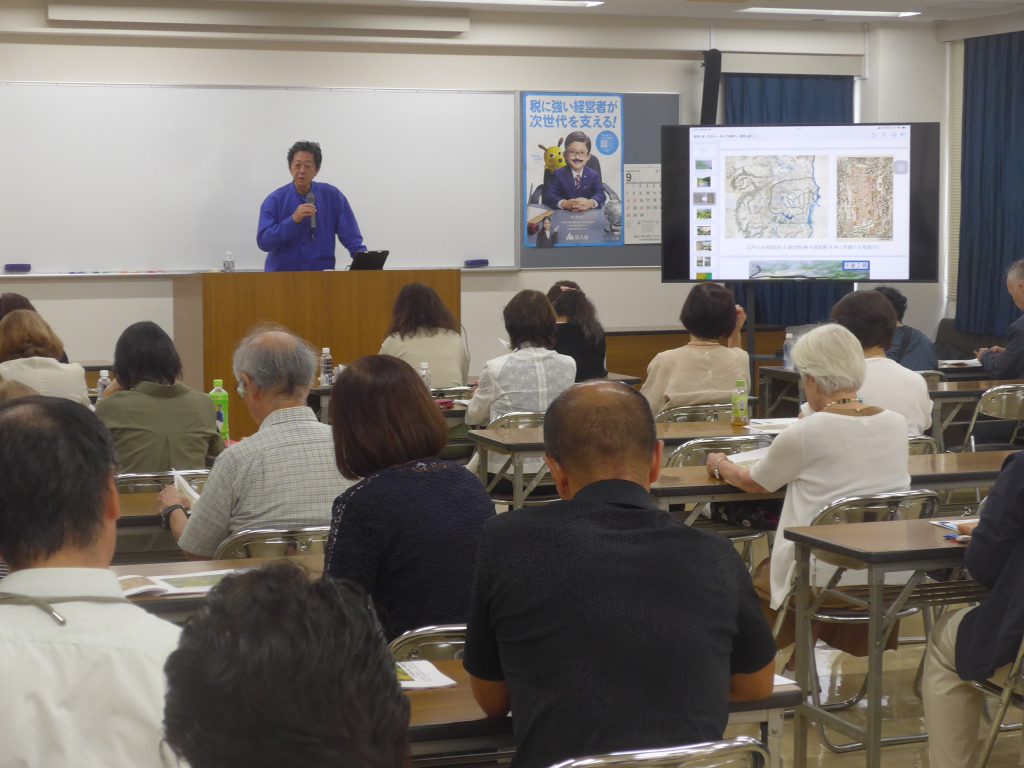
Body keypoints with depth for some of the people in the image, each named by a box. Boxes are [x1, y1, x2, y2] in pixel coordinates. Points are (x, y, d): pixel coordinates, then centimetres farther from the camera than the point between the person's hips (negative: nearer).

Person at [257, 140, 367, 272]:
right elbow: (263, 241, -7)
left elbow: (351, 236, 5)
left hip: (322, 275, 0)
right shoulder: (274, 200, 1)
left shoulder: (332, 196, 4)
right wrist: (293, 220, -16)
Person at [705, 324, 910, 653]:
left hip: (826, 581, -5)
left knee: (760, 577, 24)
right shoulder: (896, 424, -2)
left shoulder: (804, 433, -15)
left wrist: (720, 465, 23)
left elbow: (754, 483, 3)